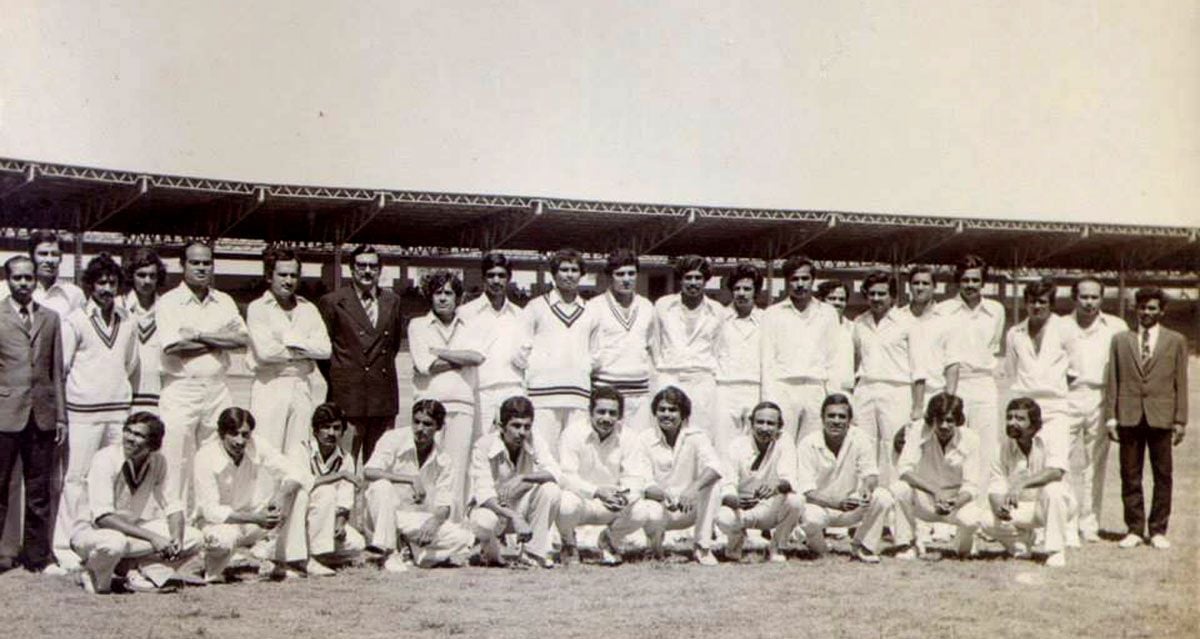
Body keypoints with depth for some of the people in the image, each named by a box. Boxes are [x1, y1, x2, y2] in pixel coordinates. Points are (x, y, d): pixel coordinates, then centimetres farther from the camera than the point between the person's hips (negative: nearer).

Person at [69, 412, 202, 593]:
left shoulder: (158, 461, -4)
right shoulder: (106, 459, -20)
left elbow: (171, 505, 2)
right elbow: (102, 516, -28)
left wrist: (176, 538, -20)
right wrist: (151, 537, -34)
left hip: (134, 531, 5)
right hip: (93, 531, -5)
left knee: (193, 538, -11)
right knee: (114, 543, -41)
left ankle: (134, 570, -11)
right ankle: (92, 576, -9)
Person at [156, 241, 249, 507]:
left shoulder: (224, 302, 15)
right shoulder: (169, 301, 0)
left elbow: (242, 339, 3)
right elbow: (173, 346, -12)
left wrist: (199, 336, -7)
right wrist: (220, 341, -4)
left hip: (217, 389, 4)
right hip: (181, 388, -4)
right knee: (176, 464, -5)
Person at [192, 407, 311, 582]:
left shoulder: (257, 449, -12)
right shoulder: (205, 457, -22)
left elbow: (297, 474, -12)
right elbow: (211, 511, -26)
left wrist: (281, 496, -34)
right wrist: (255, 518, -37)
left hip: (252, 521, 5)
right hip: (219, 522, -5)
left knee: (298, 491, -12)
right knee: (223, 538, -41)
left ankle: (281, 561, -10)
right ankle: (213, 570, -5)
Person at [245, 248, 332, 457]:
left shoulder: (308, 309, 14)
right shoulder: (257, 308, 1)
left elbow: (325, 349, 3)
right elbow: (265, 351, -12)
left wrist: (291, 340, -7)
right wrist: (305, 350, -3)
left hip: (302, 387, 4)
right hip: (269, 386, -4)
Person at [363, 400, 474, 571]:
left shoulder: (443, 461, 2)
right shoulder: (394, 439, -8)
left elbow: (444, 505, -1)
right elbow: (368, 472, -23)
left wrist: (434, 521, -25)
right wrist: (411, 479, -31)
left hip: (419, 521, 3)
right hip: (386, 516, -3)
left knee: (464, 539, -18)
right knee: (381, 485, -34)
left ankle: (409, 551, 0)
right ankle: (389, 553, -25)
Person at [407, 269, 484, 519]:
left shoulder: (468, 328, 17)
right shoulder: (418, 325, 11)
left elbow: (478, 356, -3)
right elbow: (425, 365, -4)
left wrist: (439, 352, -3)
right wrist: (461, 359, 0)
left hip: (461, 406, 2)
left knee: (457, 473, -4)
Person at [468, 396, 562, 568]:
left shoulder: (535, 442, -9)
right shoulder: (485, 446, -19)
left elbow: (553, 473, -24)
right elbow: (483, 493, -28)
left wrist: (523, 478, -41)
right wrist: (514, 517, -42)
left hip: (521, 506, 3)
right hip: (493, 507, -3)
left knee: (551, 490, -25)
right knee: (483, 522, -39)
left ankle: (532, 553, -12)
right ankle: (491, 553, 0)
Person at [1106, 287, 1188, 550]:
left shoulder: (1176, 341, 9)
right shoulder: (1121, 340, 11)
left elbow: (1181, 383, 6)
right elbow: (1113, 381, 9)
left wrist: (1180, 420, 0)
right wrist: (1111, 417, 1)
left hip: (1161, 417, -1)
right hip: (1129, 417, 1)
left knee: (1162, 476, 2)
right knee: (1130, 476, 3)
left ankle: (1158, 530, 11)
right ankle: (1134, 529, 11)